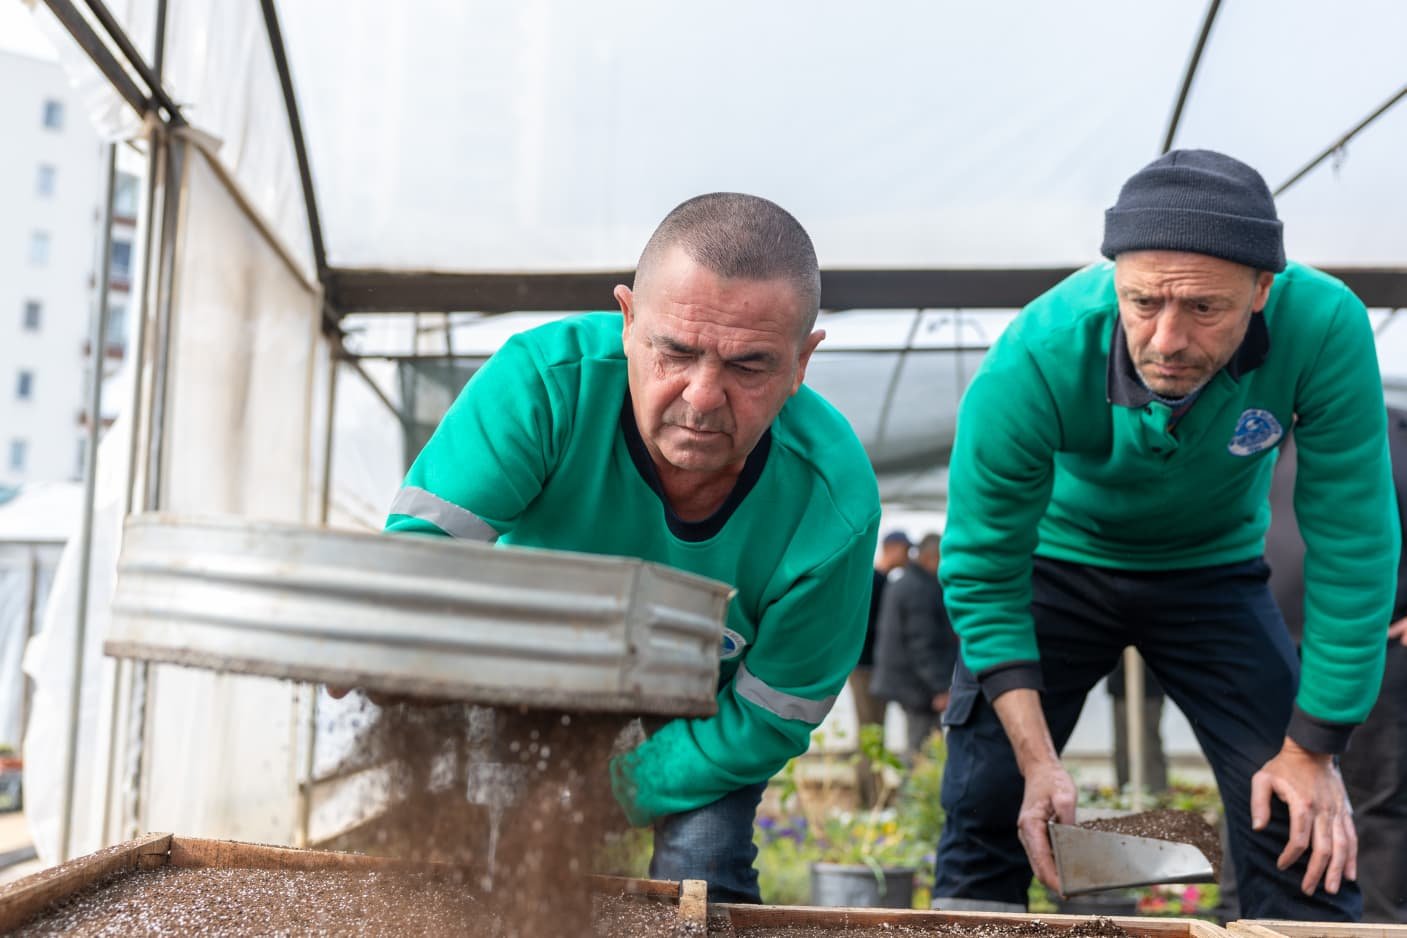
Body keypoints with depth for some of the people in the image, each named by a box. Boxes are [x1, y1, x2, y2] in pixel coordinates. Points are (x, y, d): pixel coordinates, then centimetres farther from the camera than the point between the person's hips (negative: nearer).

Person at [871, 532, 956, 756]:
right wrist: (940, 688, -21)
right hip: (917, 685, -10)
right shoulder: (921, 589, -17)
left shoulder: (901, 582, 16)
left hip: (899, 678, 10)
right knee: (922, 747, -7)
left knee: (917, 747, 14)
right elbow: (922, 643, -22)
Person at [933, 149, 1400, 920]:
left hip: (1213, 567, 1)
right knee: (987, 803, -6)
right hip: (1057, 560, -1)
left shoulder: (1324, 328, -33)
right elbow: (982, 570, -23)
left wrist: (1314, 750, -17)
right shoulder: (1032, 361, -34)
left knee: (1301, 825, -7)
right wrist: (1037, 759, -27)